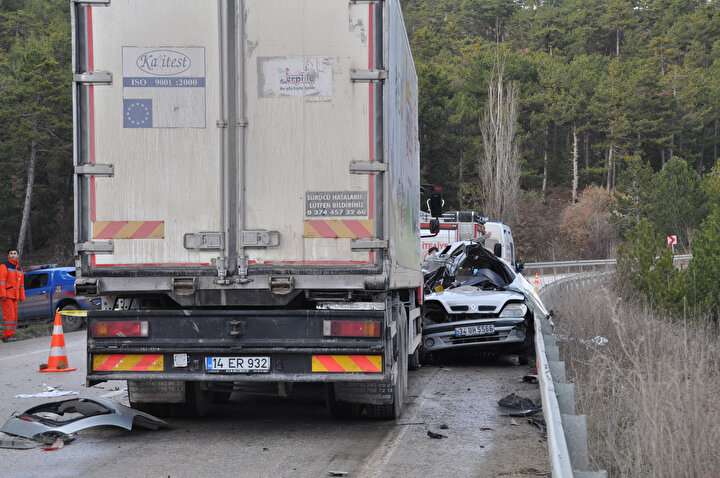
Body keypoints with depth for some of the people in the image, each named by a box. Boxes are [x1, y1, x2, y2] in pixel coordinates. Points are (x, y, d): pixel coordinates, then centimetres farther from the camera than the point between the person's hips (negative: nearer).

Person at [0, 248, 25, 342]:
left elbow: (21, 284, 23)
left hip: (14, 296, 7)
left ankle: (11, 335, 11)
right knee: (9, 315, -13)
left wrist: (22, 297, 18)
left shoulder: (19, 269, 18)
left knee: (14, 316, 6)